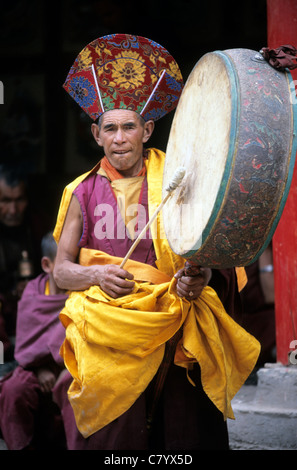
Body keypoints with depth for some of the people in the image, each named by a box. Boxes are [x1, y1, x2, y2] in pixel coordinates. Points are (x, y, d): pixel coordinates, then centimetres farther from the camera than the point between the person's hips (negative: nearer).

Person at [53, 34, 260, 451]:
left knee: (186, 431, -4)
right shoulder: (84, 193, 8)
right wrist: (98, 275, -11)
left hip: (173, 331, 0)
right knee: (112, 434, -3)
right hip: (108, 334, 0)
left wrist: (202, 275, -13)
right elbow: (61, 271, 8)